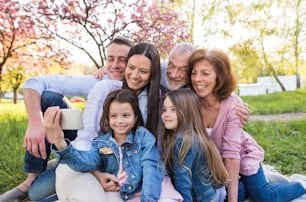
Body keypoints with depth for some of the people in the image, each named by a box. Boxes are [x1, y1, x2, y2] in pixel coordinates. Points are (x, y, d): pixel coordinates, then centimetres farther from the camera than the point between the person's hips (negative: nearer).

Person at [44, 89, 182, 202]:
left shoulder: (143, 136, -1)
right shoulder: (102, 143, 4)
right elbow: (87, 161, -15)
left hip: (153, 189, -2)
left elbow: (150, 168, -10)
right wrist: (61, 144, -34)